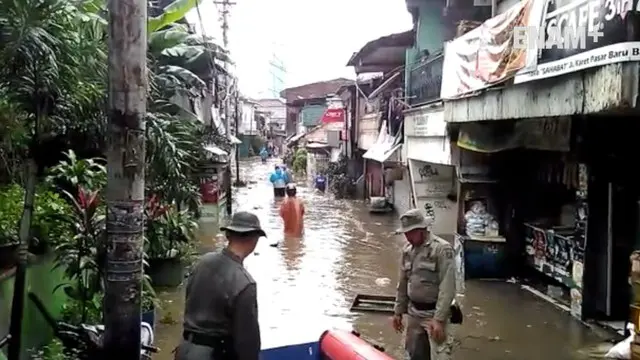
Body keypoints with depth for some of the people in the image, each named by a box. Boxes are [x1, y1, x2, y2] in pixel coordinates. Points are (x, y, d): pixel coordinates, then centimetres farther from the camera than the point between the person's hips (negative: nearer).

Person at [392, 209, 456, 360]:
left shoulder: (442, 249, -15)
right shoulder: (407, 251, 6)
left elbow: (447, 288, -18)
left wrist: (439, 319, -21)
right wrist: (398, 311, 17)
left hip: (434, 313, -6)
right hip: (413, 313, 7)